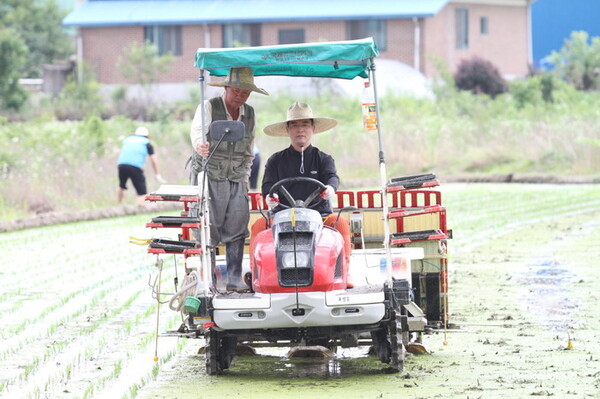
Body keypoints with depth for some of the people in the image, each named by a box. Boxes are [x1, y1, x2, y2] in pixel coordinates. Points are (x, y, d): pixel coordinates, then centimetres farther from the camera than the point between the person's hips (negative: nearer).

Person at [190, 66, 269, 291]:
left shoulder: (249, 114, 10)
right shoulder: (209, 107, -6)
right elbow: (197, 131, -25)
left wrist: (245, 176, 14)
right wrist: (201, 145, -47)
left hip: (236, 180, 4)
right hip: (208, 177, -4)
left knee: (237, 228, -5)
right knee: (208, 229, -9)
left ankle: (234, 278, -3)